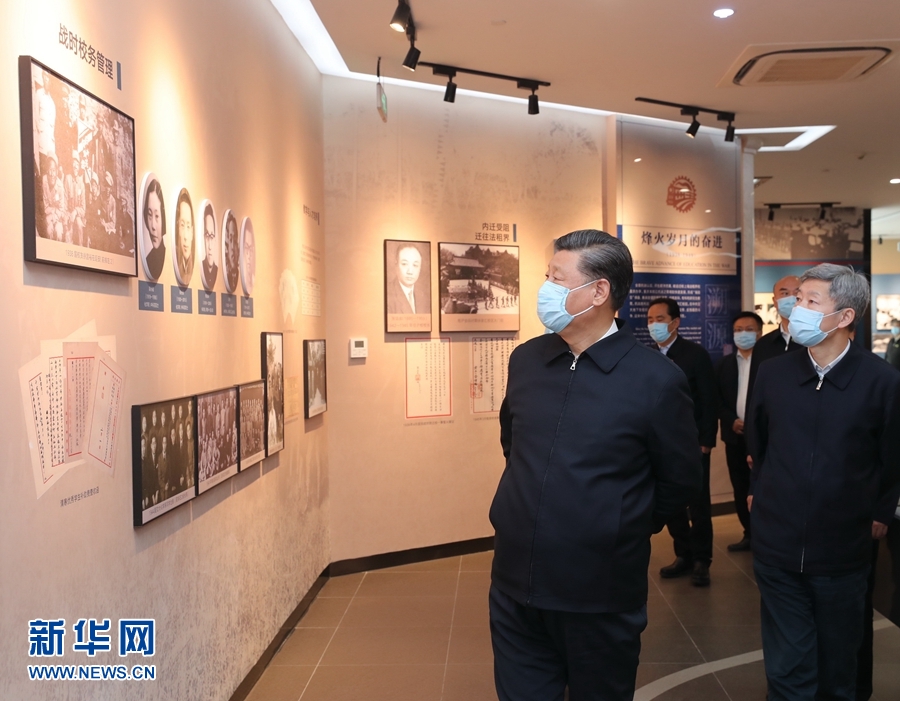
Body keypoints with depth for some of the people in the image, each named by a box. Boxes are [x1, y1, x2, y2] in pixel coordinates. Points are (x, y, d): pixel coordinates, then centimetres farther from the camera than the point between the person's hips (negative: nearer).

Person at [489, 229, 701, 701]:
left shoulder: (656, 380, -14)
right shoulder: (525, 360, 2)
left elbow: (680, 482, -3)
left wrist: (623, 532, 6)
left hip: (601, 598, -4)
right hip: (514, 588, 4)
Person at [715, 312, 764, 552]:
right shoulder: (725, 364, 13)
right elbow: (717, 399, 9)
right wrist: (731, 421, -7)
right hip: (735, 435, 5)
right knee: (740, 490, 11)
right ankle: (750, 534, 23)